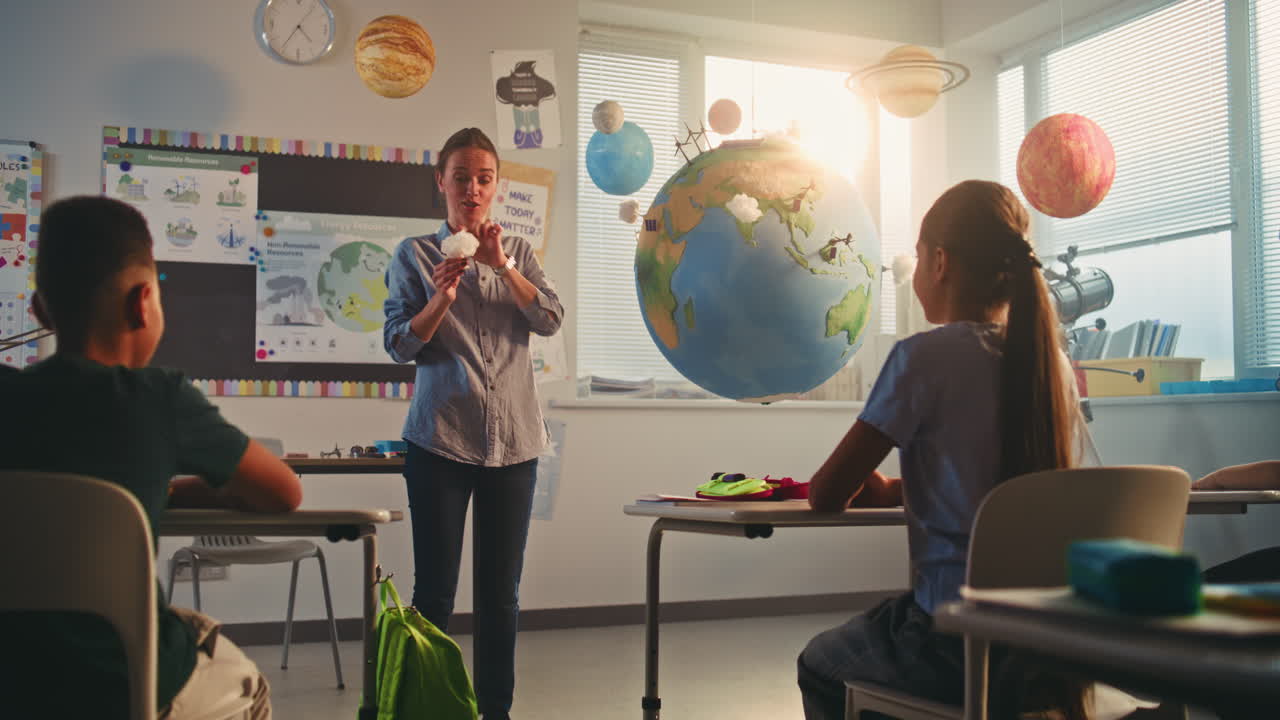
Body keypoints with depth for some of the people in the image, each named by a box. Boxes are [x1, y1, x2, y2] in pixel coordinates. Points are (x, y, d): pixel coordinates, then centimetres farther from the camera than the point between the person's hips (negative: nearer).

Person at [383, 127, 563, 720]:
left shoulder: (518, 252, 12)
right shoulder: (414, 255, 5)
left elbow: (550, 319, -3)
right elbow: (398, 344, -1)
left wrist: (501, 266, -15)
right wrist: (440, 298, -18)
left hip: (513, 441, 2)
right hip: (439, 441, -2)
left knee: (500, 591, 8)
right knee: (434, 590, 1)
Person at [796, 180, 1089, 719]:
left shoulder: (923, 357, -15)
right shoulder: (1052, 361, 4)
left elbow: (825, 497, -11)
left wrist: (875, 489, 10)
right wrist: (896, 488, 19)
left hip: (957, 642, -6)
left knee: (818, 666, 23)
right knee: (871, 631, 33)